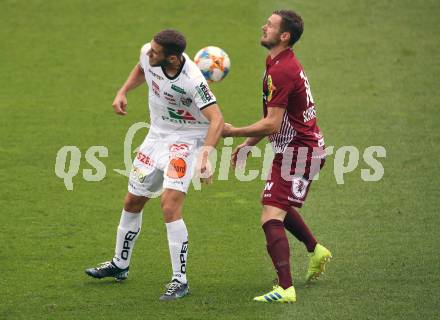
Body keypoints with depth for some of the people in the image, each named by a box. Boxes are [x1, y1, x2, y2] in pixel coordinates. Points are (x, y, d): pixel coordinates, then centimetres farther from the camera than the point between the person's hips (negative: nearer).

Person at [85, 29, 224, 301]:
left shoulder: (192, 81, -32)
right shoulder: (148, 53, -13)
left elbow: (216, 119, -37)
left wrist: (205, 154, -50)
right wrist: (123, 92, 1)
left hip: (186, 140, -7)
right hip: (157, 135, 8)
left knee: (170, 206, -23)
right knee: (133, 202, 17)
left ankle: (180, 280, -13)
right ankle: (120, 265, 38)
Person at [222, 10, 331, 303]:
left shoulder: (281, 71, -22)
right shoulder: (287, 64, 11)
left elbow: (272, 124, -24)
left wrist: (234, 132, -15)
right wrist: (248, 145, 20)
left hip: (298, 152, -11)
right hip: (307, 148, 11)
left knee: (271, 218, -17)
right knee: (278, 203, 31)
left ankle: (285, 289, -24)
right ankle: (316, 250, 43)